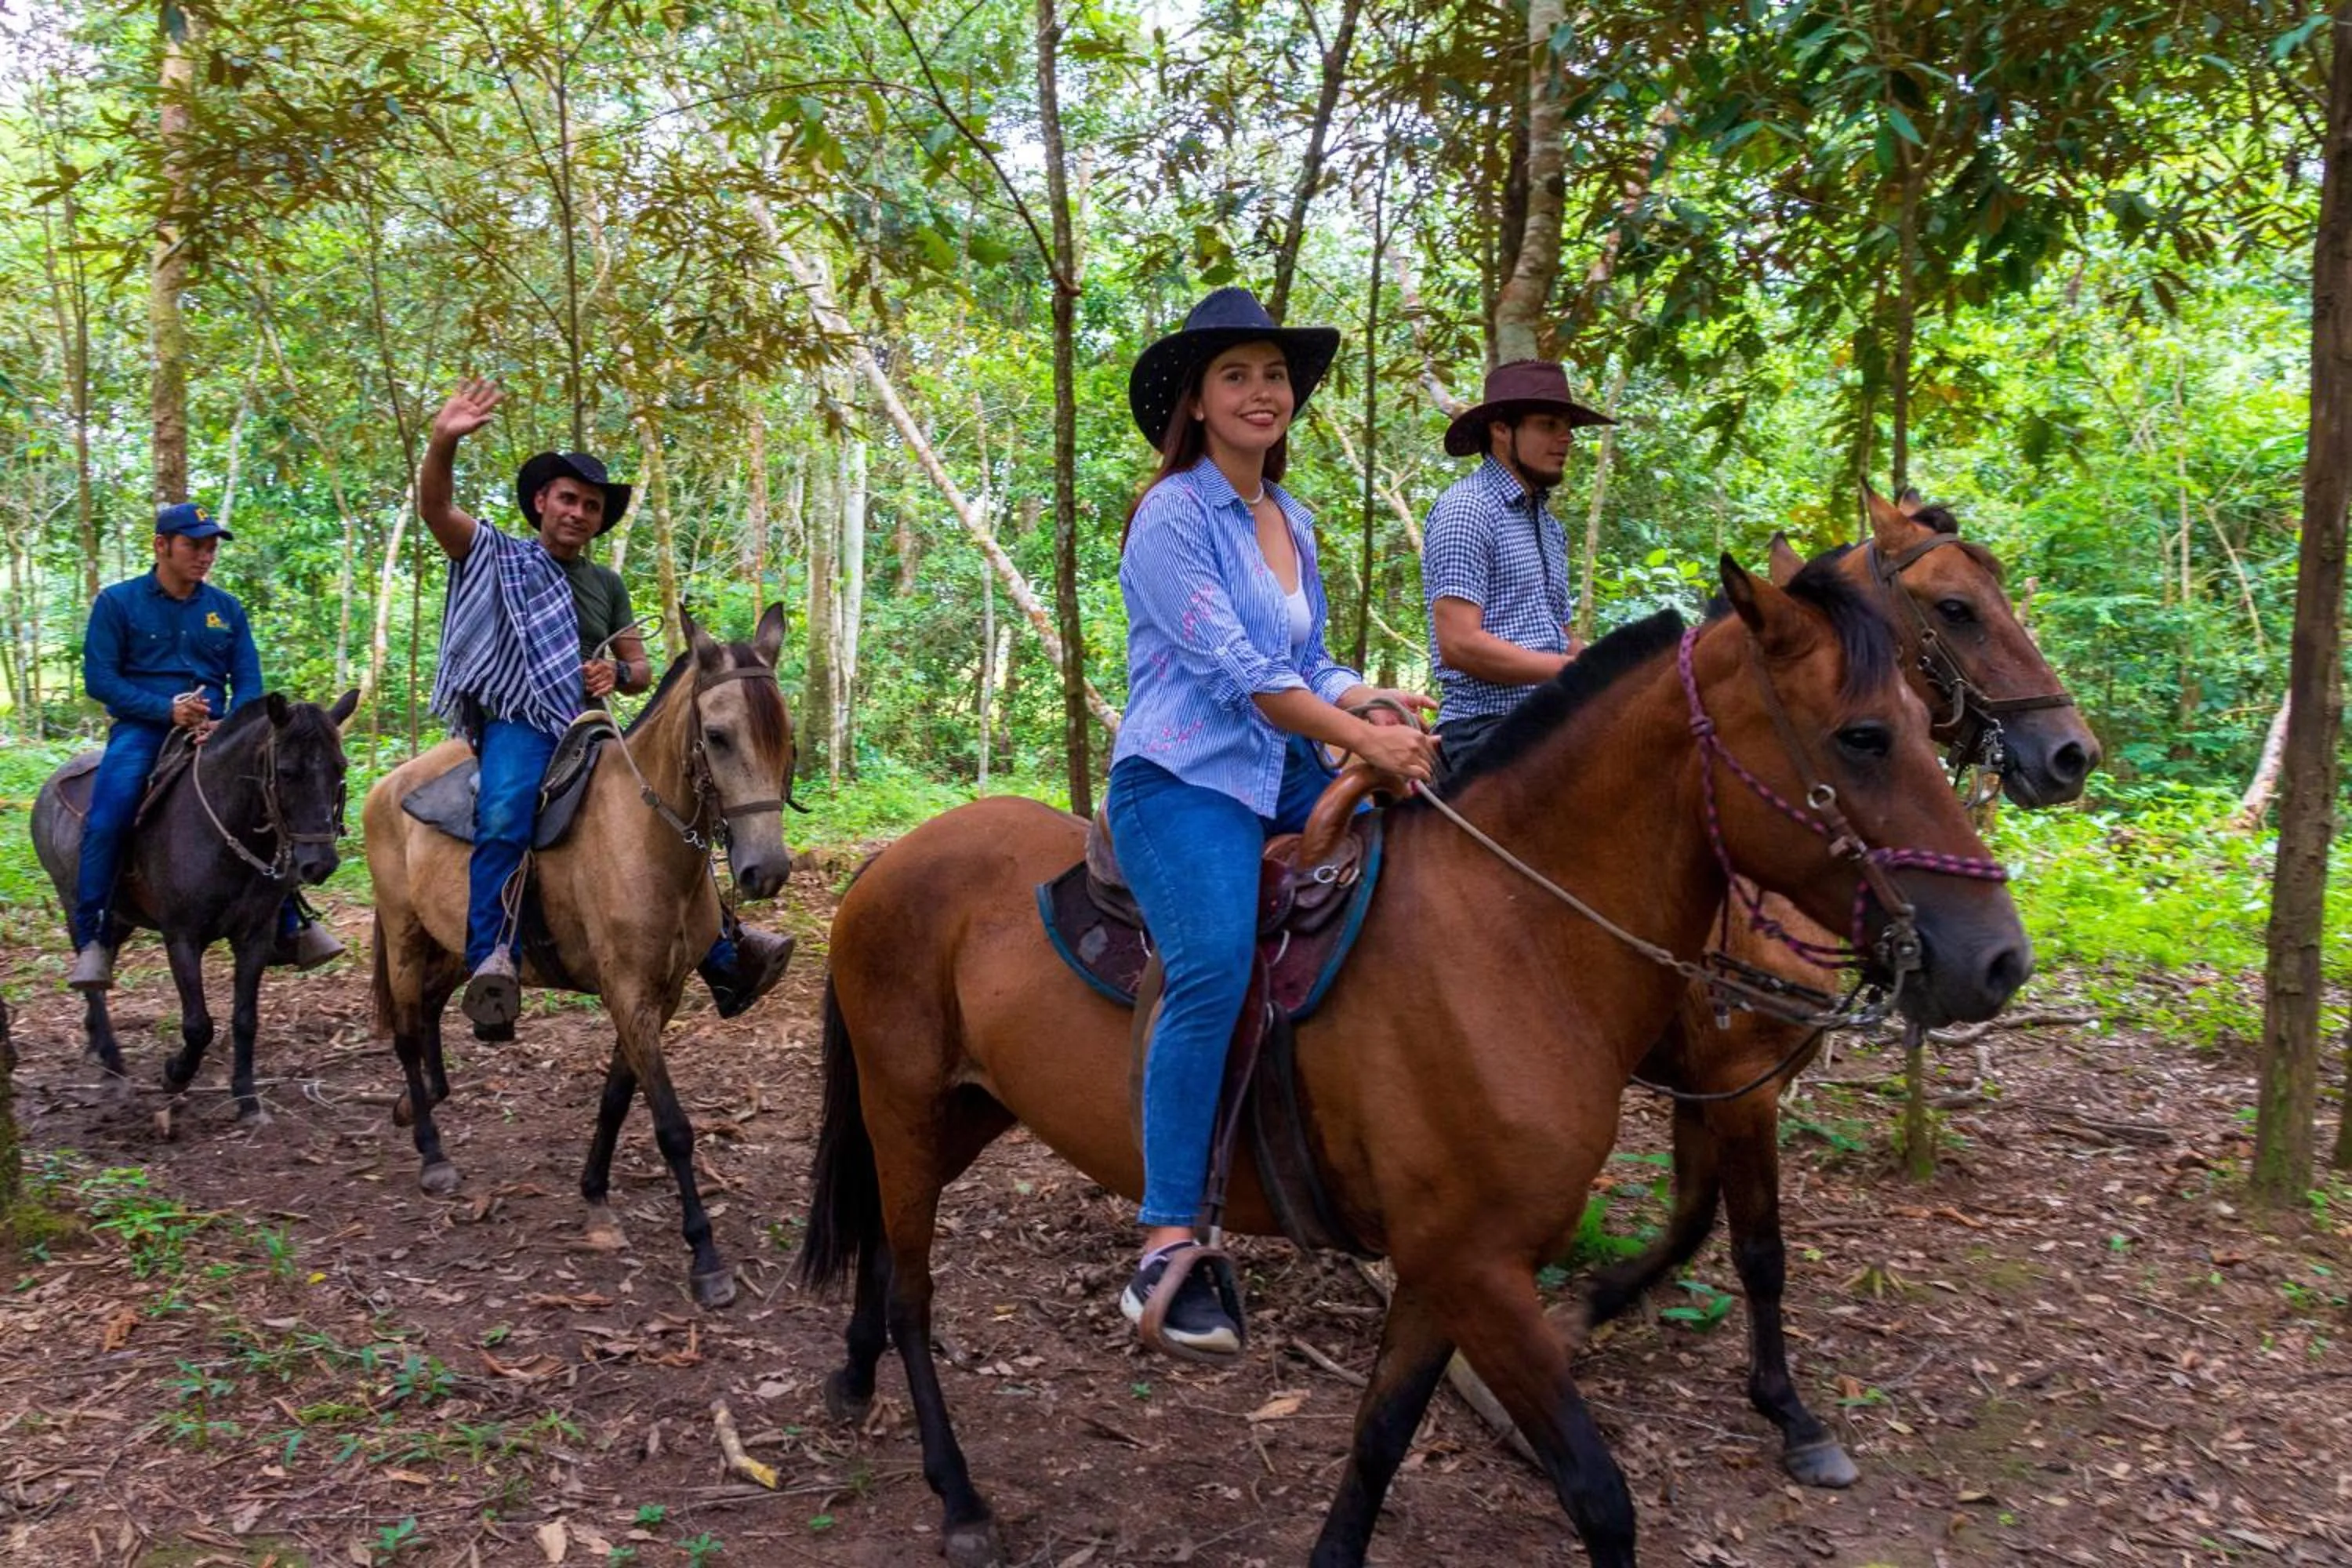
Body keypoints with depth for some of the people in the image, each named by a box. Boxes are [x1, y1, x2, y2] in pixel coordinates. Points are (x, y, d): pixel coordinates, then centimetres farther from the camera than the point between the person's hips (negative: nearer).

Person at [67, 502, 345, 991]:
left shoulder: (227, 608, 11)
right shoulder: (117, 602, 3)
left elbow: (248, 684, 8)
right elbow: (99, 678, -3)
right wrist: (167, 709, -17)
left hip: (214, 730, 3)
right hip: (141, 729, -3)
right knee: (106, 818, -26)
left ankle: (289, 928, -4)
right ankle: (92, 941, -15)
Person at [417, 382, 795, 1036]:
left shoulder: (608, 585, 20)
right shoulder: (499, 557, 6)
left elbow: (641, 669, 22)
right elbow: (435, 508, -11)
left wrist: (618, 673, -3)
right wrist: (444, 441, -30)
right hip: (518, 726, -5)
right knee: (504, 816, -35)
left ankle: (724, 956, 9)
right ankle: (491, 959, -37)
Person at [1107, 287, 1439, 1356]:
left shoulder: (1293, 522, 17)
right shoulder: (1172, 517, -7)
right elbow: (1236, 667, -15)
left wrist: (1380, 703, 0)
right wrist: (1366, 740, -17)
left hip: (1282, 778, 9)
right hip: (1182, 780, -8)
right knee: (1213, 971, -29)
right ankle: (1166, 1252, -25)